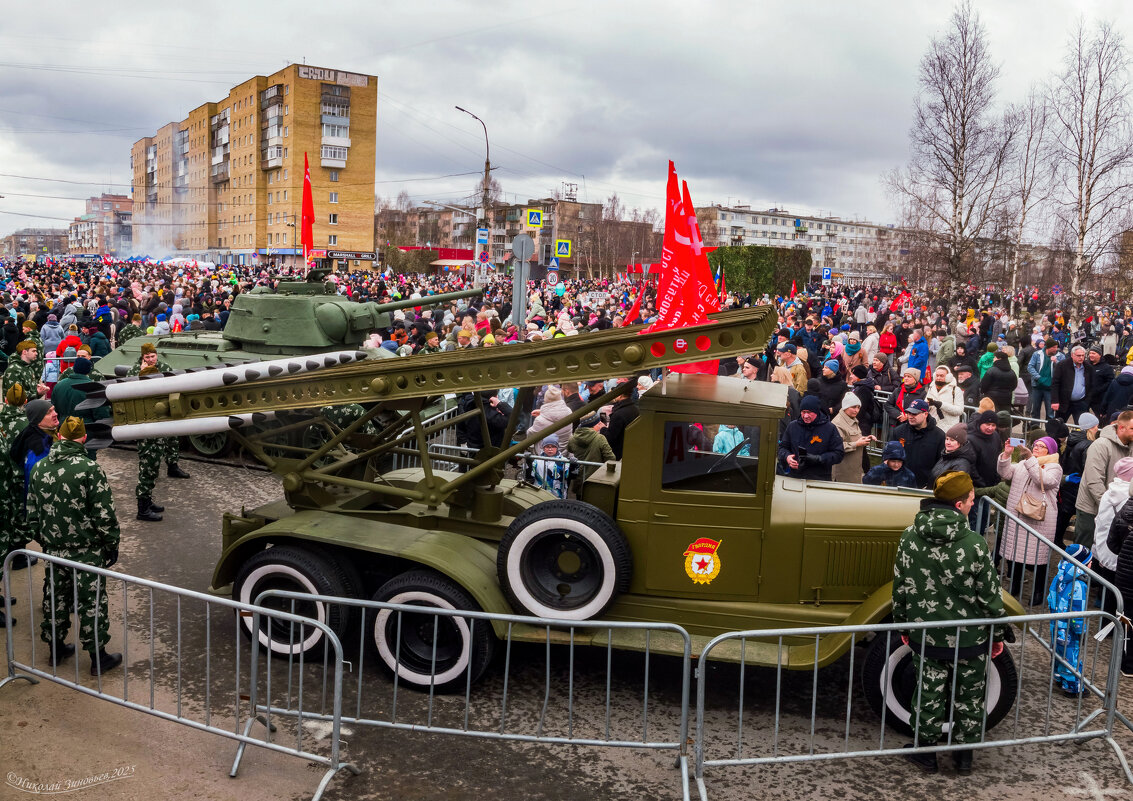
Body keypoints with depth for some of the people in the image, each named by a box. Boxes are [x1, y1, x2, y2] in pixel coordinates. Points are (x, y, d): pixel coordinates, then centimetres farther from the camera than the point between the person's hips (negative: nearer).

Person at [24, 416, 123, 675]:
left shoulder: (40, 468, 1)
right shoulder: (90, 469, -18)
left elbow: (32, 511, 11)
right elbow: (104, 514, -16)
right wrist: (111, 544, -4)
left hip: (53, 548, 5)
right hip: (86, 549, -5)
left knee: (55, 597, 19)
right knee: (91, 602, 4)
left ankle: (56, 648, 34)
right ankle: (98, 657, 12)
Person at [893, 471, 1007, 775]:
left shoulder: (910, 537, -10)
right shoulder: (974, 544, -21)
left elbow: (900, 587, -1)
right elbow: (990, 596, -12)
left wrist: (903, 624, 12)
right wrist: (997, 635, 3)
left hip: (925, 636, 2)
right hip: (968, 638, -2)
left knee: (930, 694, 17)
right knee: (968, 698, 18)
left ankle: (926, 751, 31)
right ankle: (964, 755, 32)